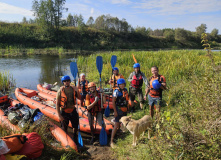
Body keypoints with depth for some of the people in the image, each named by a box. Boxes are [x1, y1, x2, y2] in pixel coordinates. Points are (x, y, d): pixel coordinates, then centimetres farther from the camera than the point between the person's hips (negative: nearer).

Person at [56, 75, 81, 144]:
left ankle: (75, 138, 42)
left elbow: (80, 98, 3)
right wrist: (59, 115, -15)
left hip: (73, 110, 3)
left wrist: (77, 91, -16)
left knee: (76, 126, 15)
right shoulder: (60, 91, -15)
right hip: (64, 112, -3)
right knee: (65, 128, 13)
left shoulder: (73, 89, -5)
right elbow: (57, 104, -13)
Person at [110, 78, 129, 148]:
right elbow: (113, 101, -17)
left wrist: (127, 108, 17)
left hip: (125, 110, 7)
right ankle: (111, 141, -4)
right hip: (119, 110, -7)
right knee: (116, 125, -9)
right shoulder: (116, 91, -16)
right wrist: (115, 111, -20)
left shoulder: (125, 90, 5)